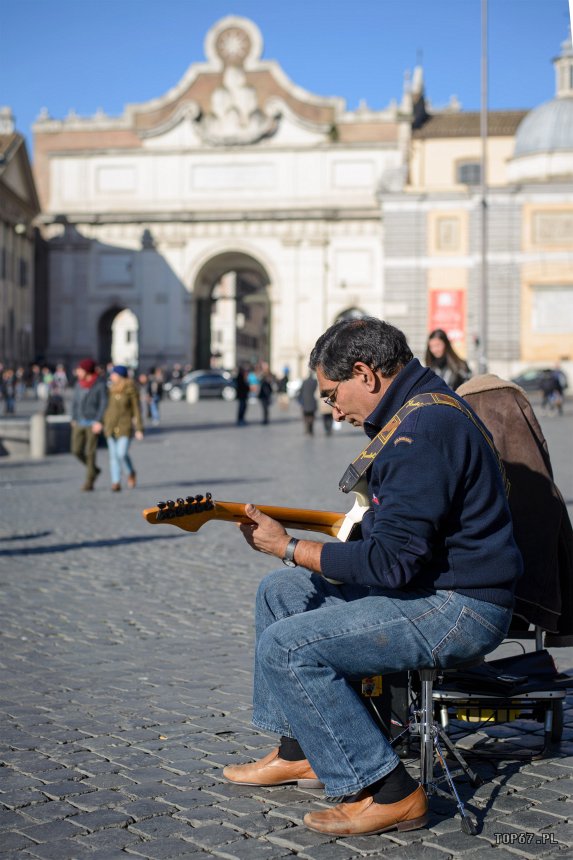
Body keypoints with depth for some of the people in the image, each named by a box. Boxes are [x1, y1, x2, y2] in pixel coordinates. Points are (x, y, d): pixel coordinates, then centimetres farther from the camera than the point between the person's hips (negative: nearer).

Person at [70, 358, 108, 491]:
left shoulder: (100, 385, -11)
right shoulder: (79, 384, 5)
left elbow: (104, 404, -12)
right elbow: (75, 402, 12)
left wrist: (99, 422, -20)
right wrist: (74, 419, 6)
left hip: (93, 423, -6)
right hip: (80, 423, 6)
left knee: (90, 452, -6)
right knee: (77, 451, 1)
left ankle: (89, 481, 3)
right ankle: (94, 469, 24)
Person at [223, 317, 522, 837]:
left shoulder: (424, 430, -23)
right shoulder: (426, 406, 12)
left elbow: (392, 561, -26)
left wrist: (289, 548, -16)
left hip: (461, 609, -11)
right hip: (429, 582, 11)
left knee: (285, 647, -19)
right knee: (281, 593, 16)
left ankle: (386, 793, -12)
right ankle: (300, 752, 23)